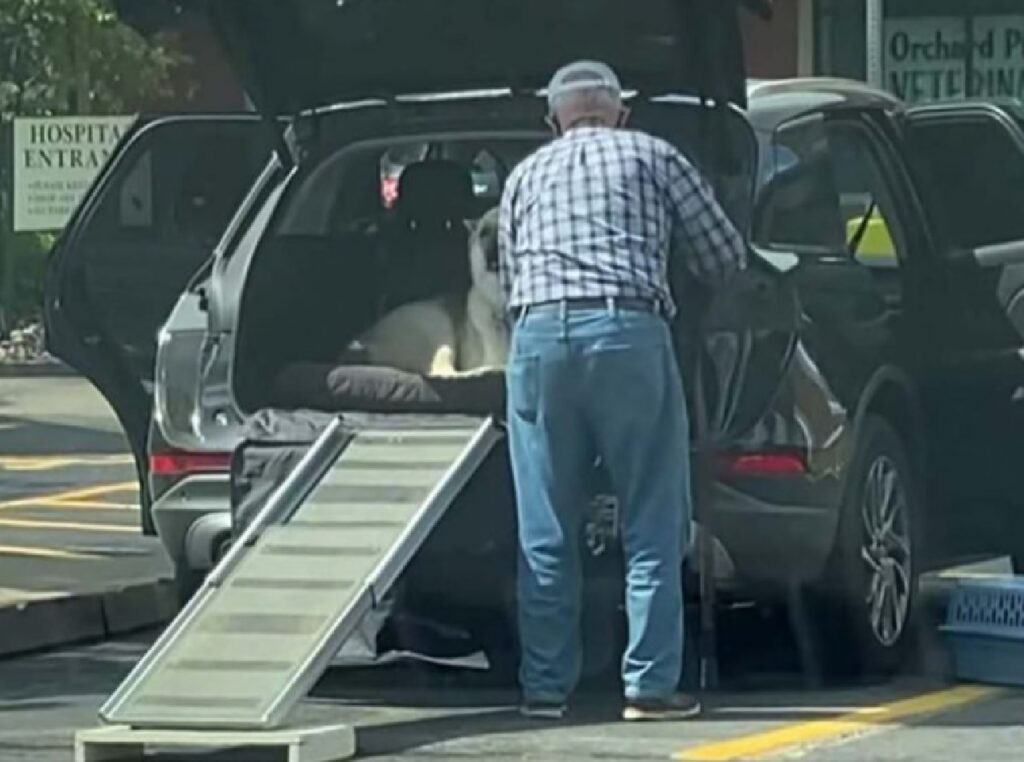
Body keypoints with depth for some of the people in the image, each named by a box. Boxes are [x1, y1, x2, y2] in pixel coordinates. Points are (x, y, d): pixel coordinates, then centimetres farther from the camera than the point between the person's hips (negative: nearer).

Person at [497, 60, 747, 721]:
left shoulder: (526, 175, 24)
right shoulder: (654, 157, 16)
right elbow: (727, 258, 18)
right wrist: (669, 270, 38)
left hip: (538, 336, 3)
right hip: (629, 333, -3)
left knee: (546, 535, 8)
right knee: (652, 529, 3)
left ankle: (546, 687, 9)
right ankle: (651, 686, 0)